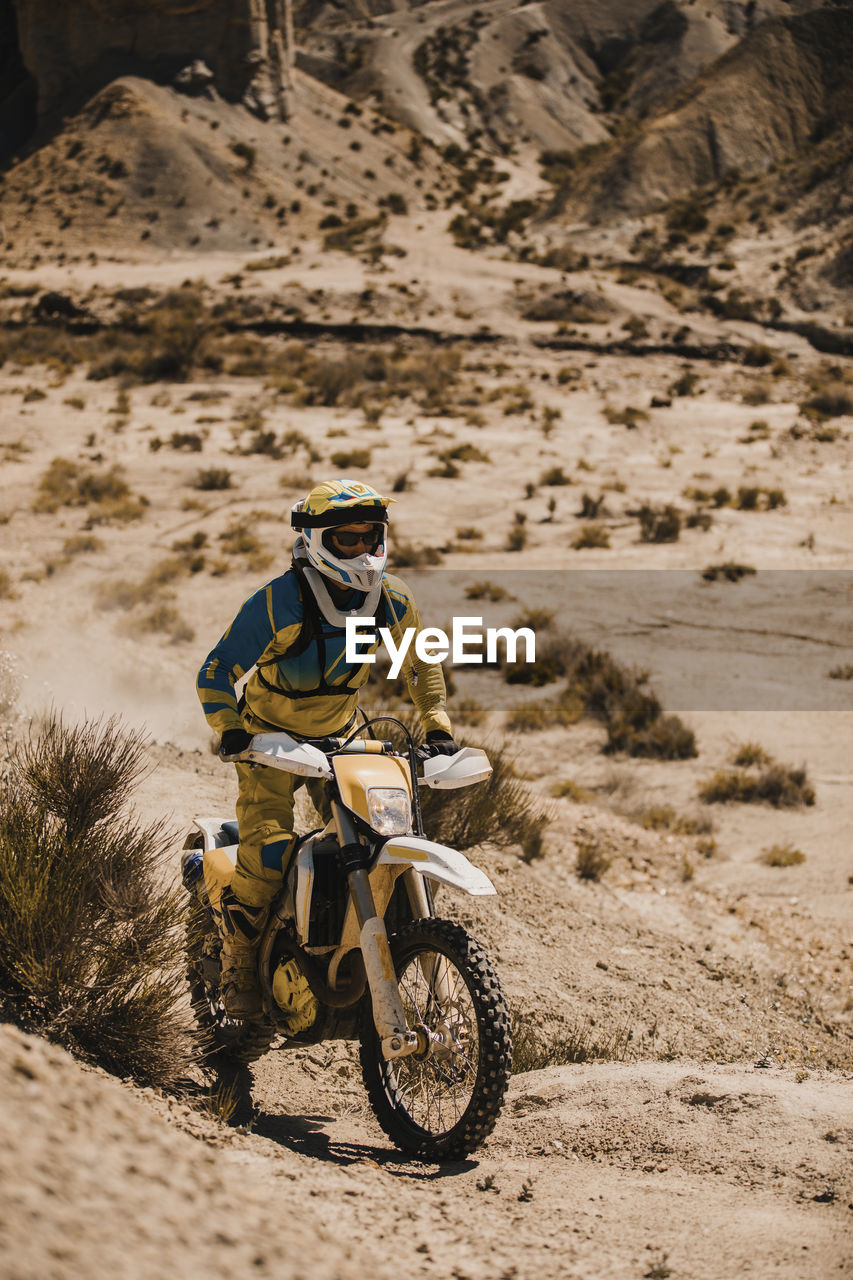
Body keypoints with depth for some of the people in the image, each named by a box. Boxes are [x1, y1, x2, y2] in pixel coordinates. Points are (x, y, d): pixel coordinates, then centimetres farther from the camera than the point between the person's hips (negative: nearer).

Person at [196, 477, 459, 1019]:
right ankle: (240, 962, -4)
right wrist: (231, 733, -31)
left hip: (340, 735, 4)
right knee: (270, 846, -21)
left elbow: (421, 661, 7)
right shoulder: (278, 602, -26)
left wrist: (438, 726, -2)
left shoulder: (392, 600, -12)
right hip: (268, 735, -4)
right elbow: (216, 673, -19)